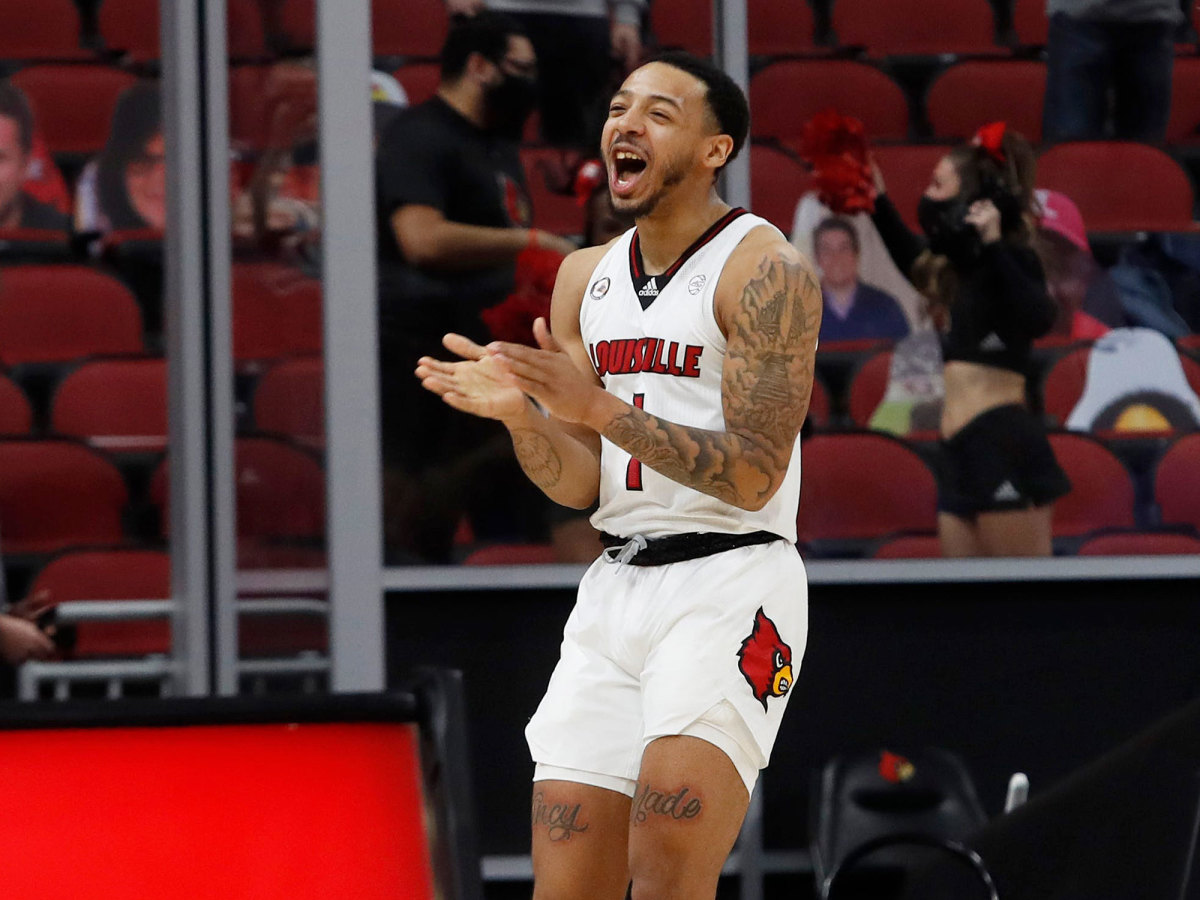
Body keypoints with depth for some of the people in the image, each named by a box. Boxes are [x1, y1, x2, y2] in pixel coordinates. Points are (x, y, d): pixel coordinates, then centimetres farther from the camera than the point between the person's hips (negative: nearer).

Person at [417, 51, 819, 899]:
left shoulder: (764, 269, -9)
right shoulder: (585, 277, 12)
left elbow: (752, 475, -16)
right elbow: (581, 485, 12)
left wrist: (597, 406, -23)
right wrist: (519, 412, -9)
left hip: (732, 582, -7)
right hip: (617, 583, 7)